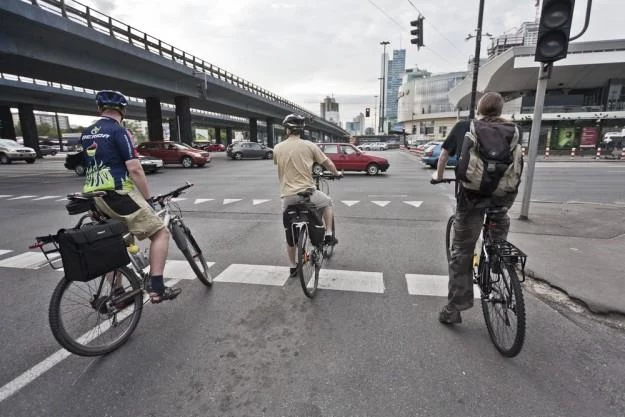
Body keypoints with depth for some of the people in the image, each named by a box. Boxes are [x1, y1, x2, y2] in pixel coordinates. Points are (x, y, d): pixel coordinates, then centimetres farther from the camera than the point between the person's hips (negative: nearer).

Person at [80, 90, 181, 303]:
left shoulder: (86, 134, 15)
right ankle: (156, 288, -9)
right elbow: (134, 169, -16)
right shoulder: (118, 131, -9)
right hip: (118, 194, -8)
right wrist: (148, 199, -8)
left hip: (94, 197, 8)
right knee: (160, 232, -2)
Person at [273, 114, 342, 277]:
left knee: (290, 232, 17)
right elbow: (327, 163, 7)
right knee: (327, 202, 30)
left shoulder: (277, 148, 3)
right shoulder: (309, 146, -2)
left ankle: (292, 267, 27)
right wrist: (336, 173, 28)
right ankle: (329, 235, 25)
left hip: (287, 195, 2)